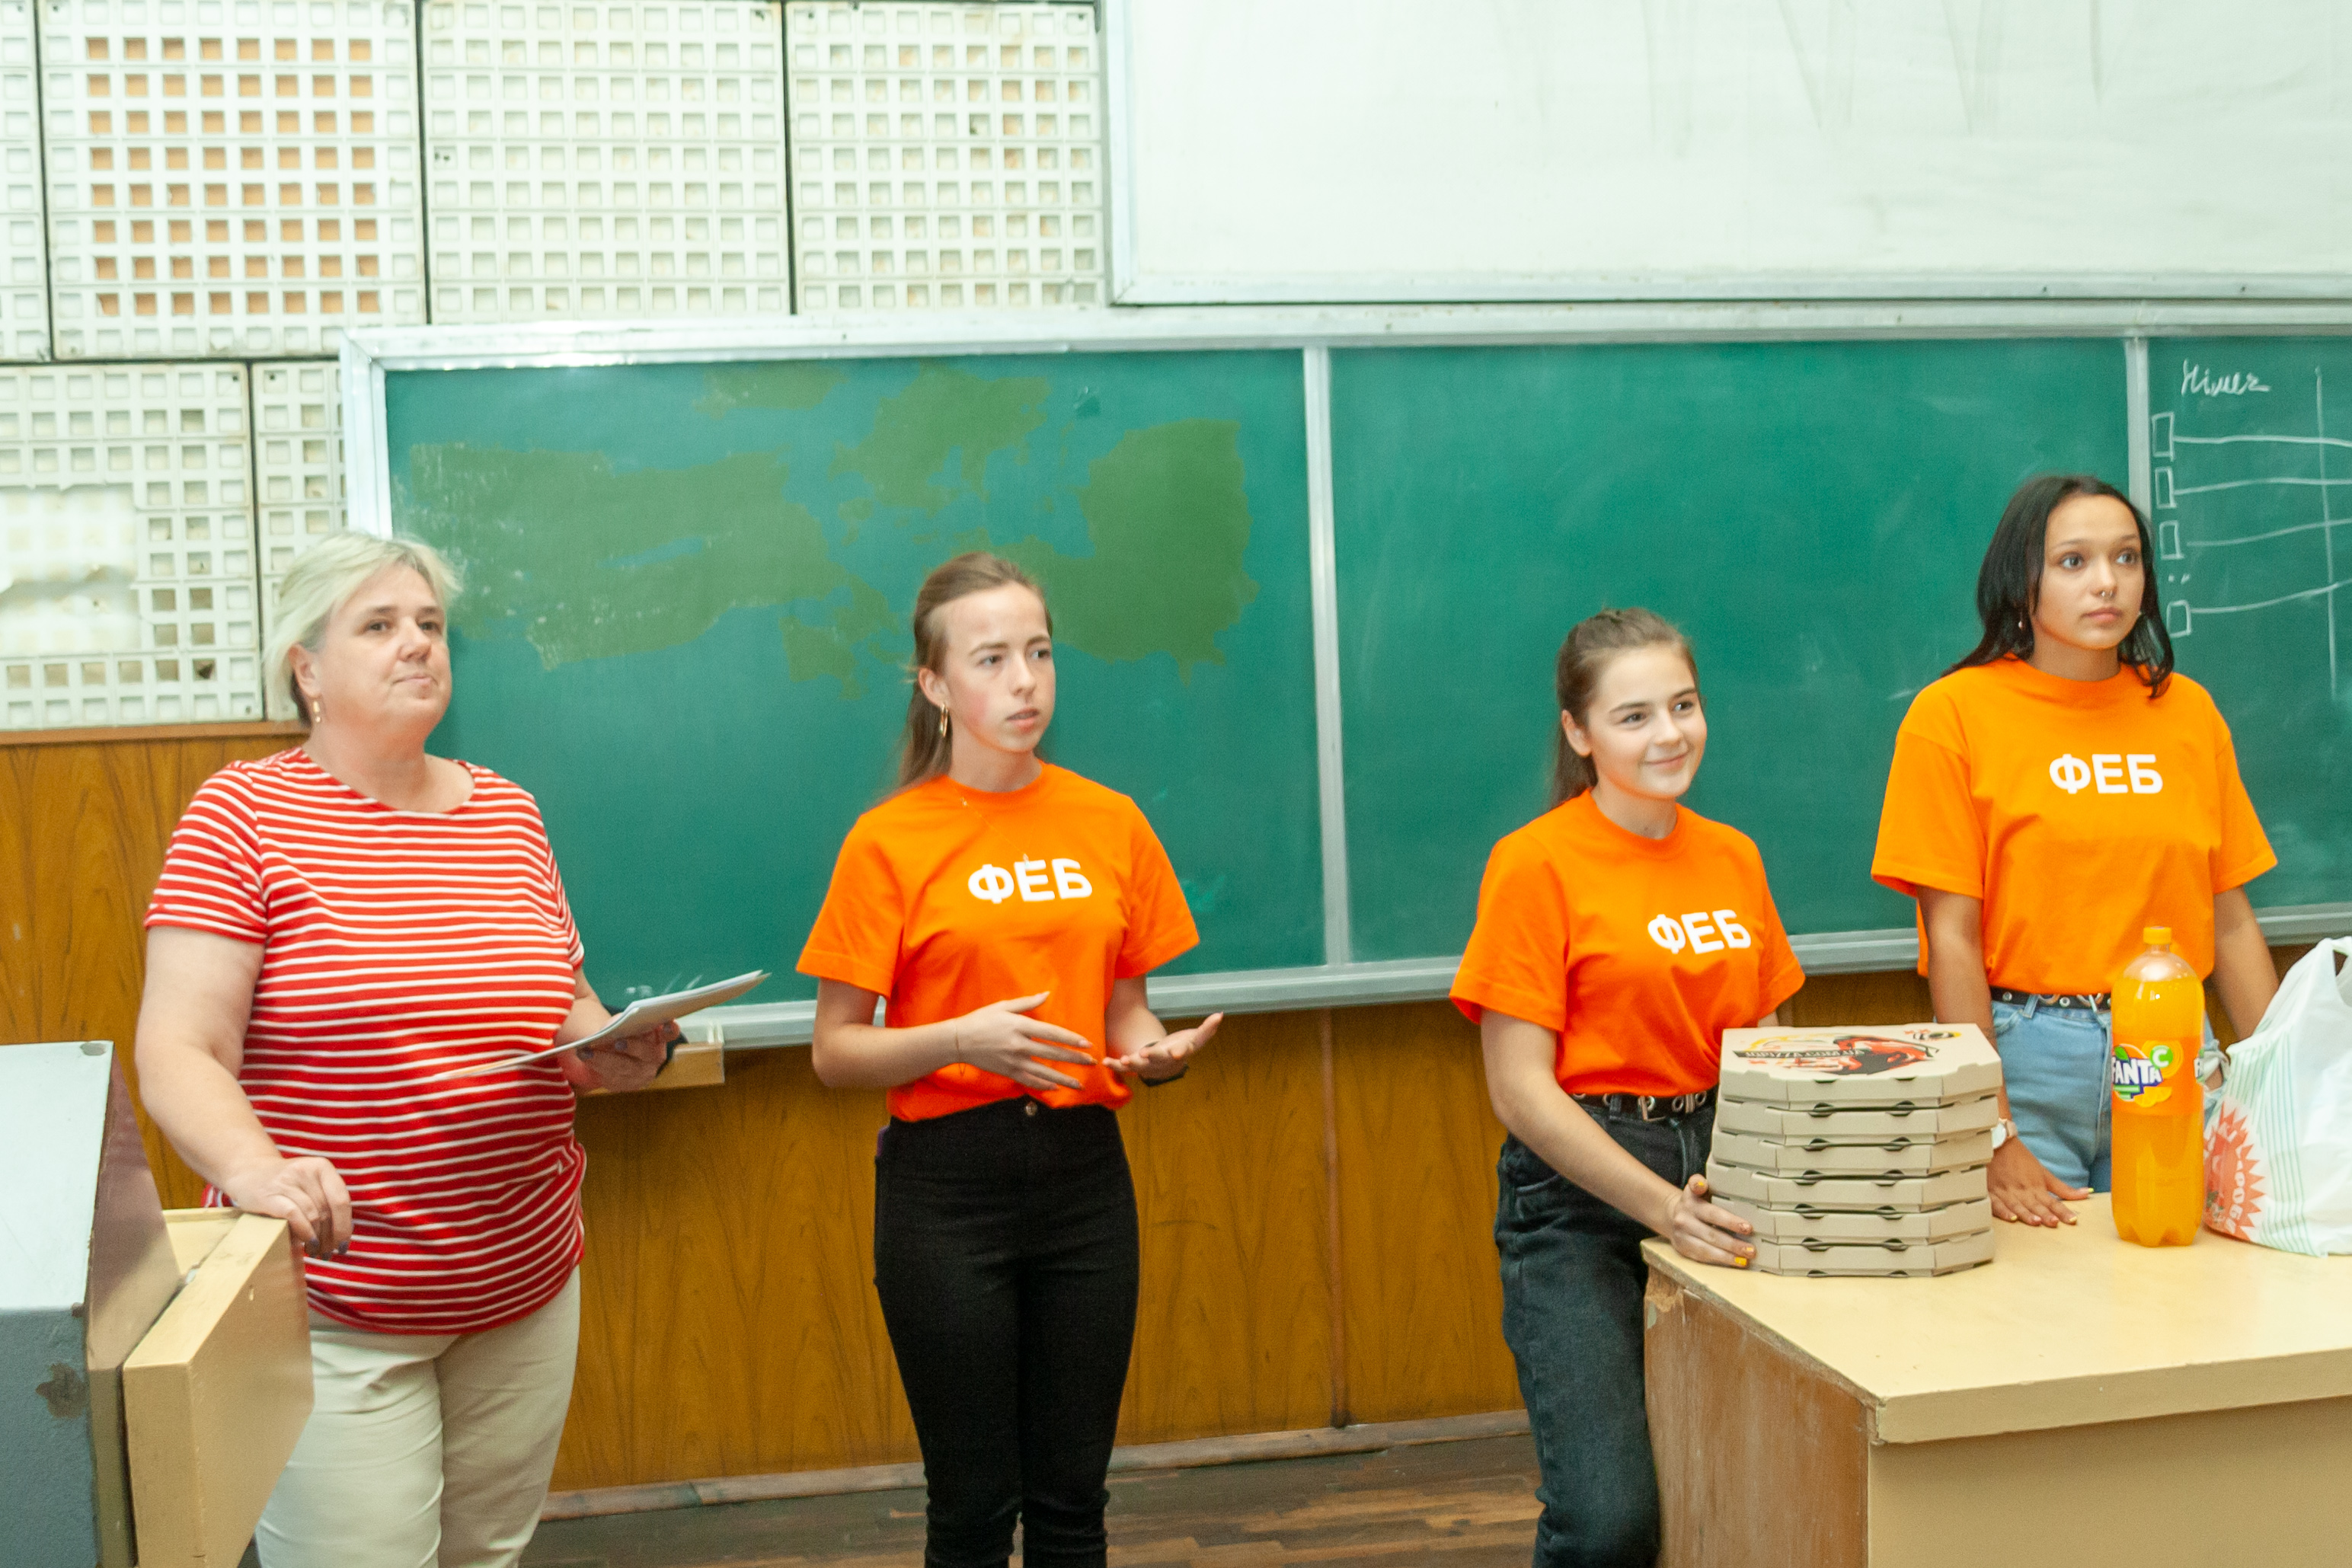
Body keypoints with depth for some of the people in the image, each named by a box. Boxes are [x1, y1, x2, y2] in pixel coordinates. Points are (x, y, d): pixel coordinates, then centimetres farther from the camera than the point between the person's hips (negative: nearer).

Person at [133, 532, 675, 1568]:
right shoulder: (246, 811, -7)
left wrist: (614, 1049, -4)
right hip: (333, 1309, -5)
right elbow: (177, 1053, -14)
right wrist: (256, 1170, -32)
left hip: (526, 1283, 5)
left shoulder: (507, 812, 9)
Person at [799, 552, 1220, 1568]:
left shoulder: (1111, 824, 5)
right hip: (946, 1180, -3)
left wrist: (1155, 1053, -7)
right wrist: (961, 1039, -20)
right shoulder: (889, 840, -4)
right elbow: (835, 1053, -4)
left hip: (1083, 1171, 3)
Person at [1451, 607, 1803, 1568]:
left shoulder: (1732, 858, 11)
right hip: (1581, 1194, -5)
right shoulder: (1536, 863, -7)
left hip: (1723, 1179, 6)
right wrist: (1664, 1207, -19)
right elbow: (1520, 1089, -10)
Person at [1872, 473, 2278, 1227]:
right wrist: (1991, 1137, -14)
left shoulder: (2186, 709, 8)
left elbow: (2232, 924, 11)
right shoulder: (1954, 713, -5)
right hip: (2024, 1057, -4)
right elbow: (1953, 938, -9)